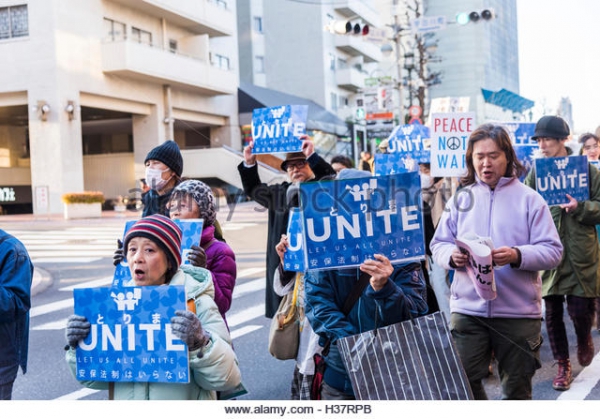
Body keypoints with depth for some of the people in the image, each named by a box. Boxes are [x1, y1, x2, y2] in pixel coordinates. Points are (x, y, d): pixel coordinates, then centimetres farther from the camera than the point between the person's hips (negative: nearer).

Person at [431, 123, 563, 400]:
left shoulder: (529, 199, 1)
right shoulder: (461, 198, 9)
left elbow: (552, 251, -5)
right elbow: (438, 245, 8)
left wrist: (517, 256, -23)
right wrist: (452, 256, -14)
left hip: (519, 311, -1)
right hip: (467, 308, 2)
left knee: (517, 388, 11)